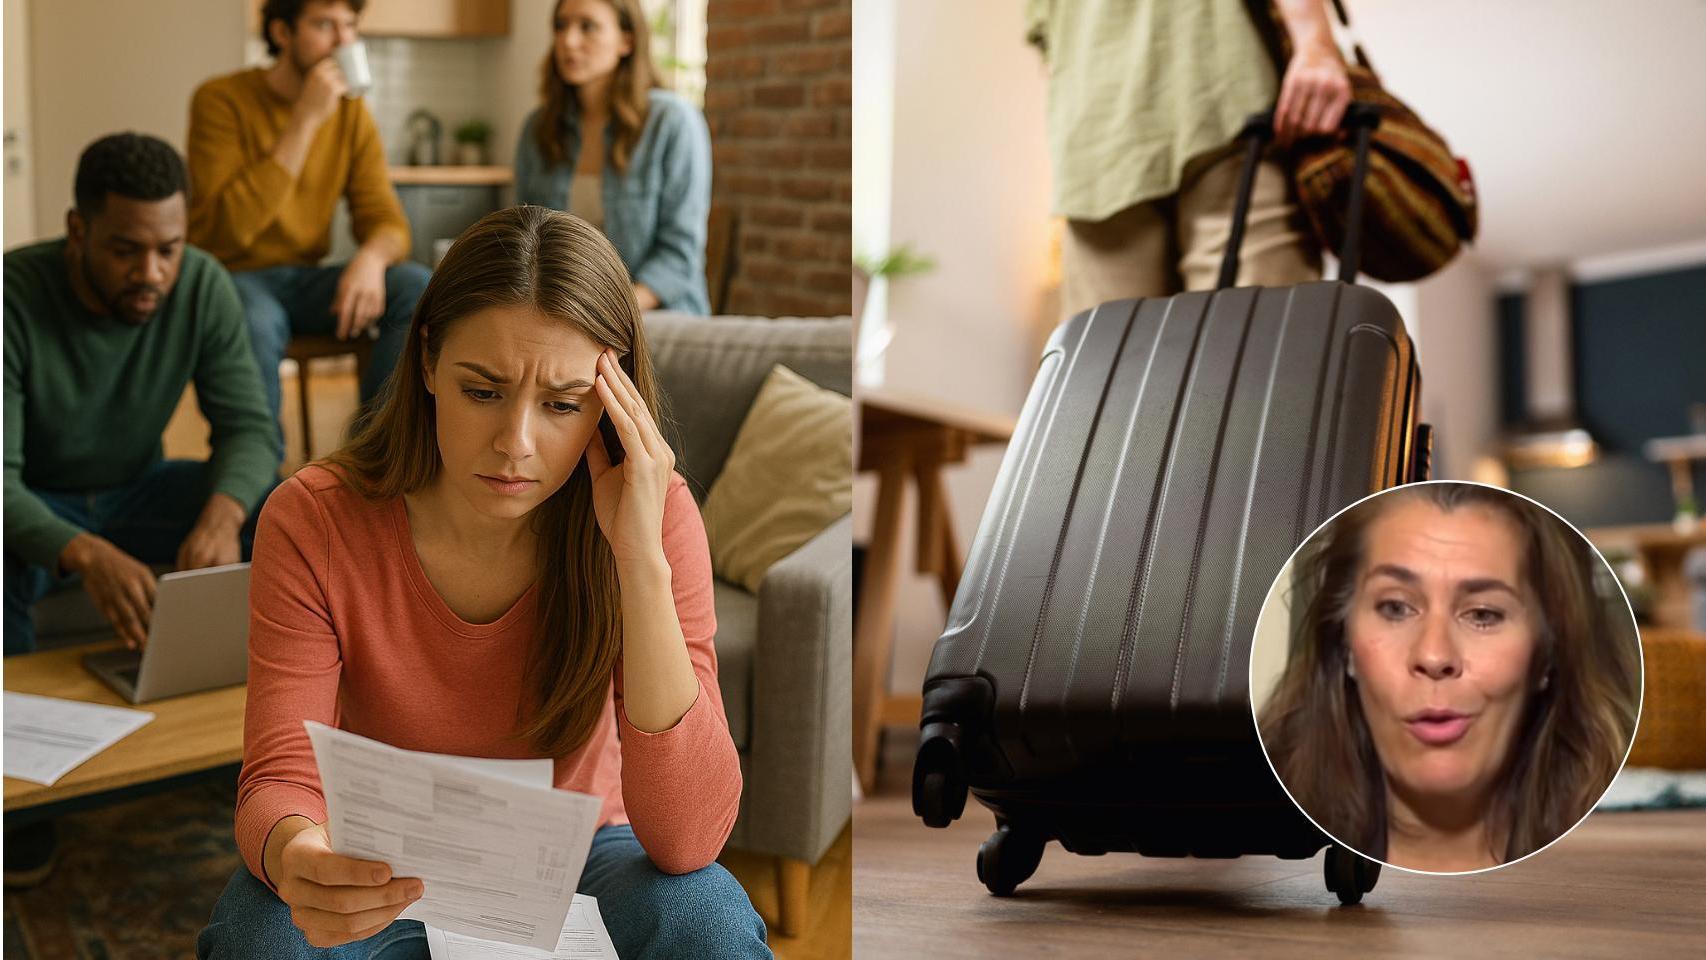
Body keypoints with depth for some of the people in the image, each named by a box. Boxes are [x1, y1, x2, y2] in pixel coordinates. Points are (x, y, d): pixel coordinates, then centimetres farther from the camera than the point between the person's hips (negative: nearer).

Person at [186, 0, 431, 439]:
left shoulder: (352, 113, 4)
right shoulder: (221, 100, -11)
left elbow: (385, 220, 1)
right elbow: (228, 226, -23)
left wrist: (372, 257, -26)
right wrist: (306, 120, -24)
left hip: (307, 280, 5)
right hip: (235, 277, -5)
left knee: (419, 288, -20)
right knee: (255, 325, -38)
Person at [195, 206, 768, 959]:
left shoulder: (655, 516, -18)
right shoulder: (313, 523, -18)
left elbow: (686, 841, -26)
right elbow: (280, 781, -20)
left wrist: (640, 559, -34)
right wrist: (295, 856, -46)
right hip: (381, 876, 0)